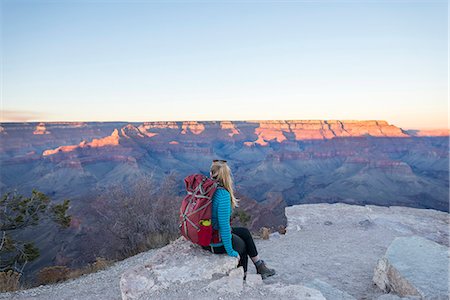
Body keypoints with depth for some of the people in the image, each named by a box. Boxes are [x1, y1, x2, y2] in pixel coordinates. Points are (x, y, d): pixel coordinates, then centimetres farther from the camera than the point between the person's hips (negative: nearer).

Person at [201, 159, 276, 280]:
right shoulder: (223, 194, -26)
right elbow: (224, 225, -26)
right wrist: (230, 251, -16)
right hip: (215, 242, -7)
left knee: (245, 232, 19)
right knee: (241, 245, 21)